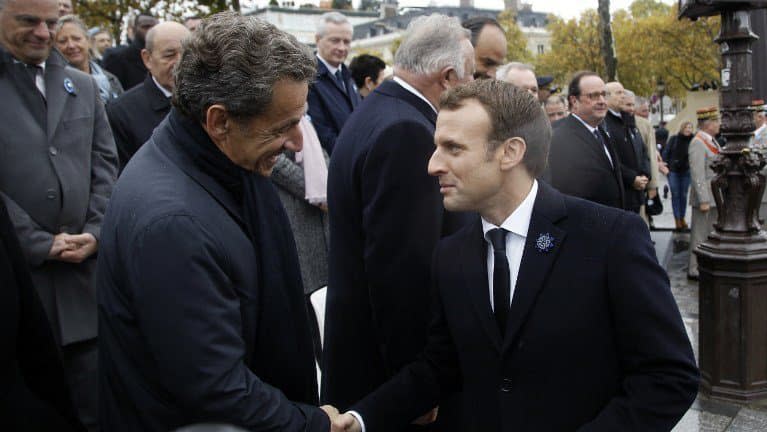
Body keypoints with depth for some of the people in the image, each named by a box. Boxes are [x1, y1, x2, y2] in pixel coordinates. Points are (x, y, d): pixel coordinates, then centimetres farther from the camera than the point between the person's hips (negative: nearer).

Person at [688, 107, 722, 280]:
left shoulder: (712, 140, 11)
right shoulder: (697, 143, -18)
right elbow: (697, 174, -21)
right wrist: (703, 200, -22)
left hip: (716, 195, 9)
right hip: (706, 195, -9)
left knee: (711, 233, 17)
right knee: (700, 234, -2)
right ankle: (694, 270, 7)